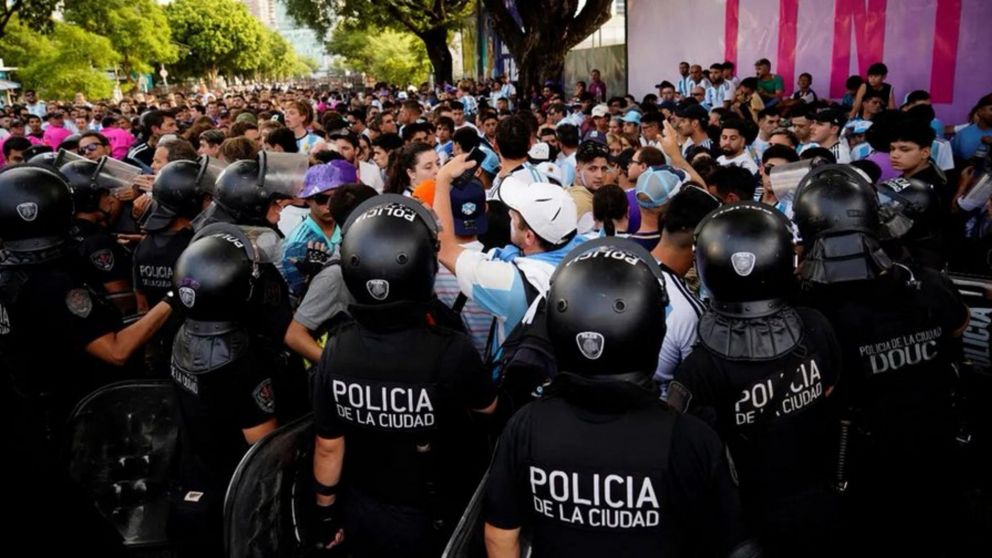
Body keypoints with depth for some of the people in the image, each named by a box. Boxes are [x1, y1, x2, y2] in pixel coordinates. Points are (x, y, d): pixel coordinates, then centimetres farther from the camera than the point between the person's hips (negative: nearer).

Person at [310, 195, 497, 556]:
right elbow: (488, 408, -8)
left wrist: (326, 513, 8)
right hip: (432, 518, -2)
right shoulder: (451, 352, -30)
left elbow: (328, 446, -8)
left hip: (363, 514, 3)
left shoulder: (337, 350, -19)